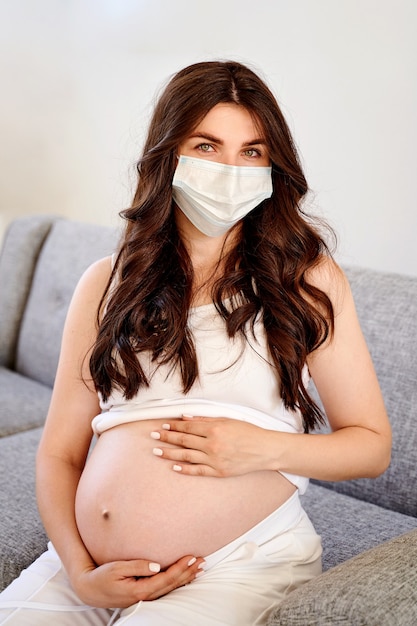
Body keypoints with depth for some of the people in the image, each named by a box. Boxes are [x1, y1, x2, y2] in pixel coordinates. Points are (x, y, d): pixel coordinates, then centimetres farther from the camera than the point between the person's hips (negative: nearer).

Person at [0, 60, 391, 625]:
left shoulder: (309, 278, 2)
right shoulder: (107, 284, 9)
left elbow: (372, 444, 4)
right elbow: (59, 452, 7)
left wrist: (264, 450, -13)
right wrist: (81, 572, -8)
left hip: (243, 564, -2)